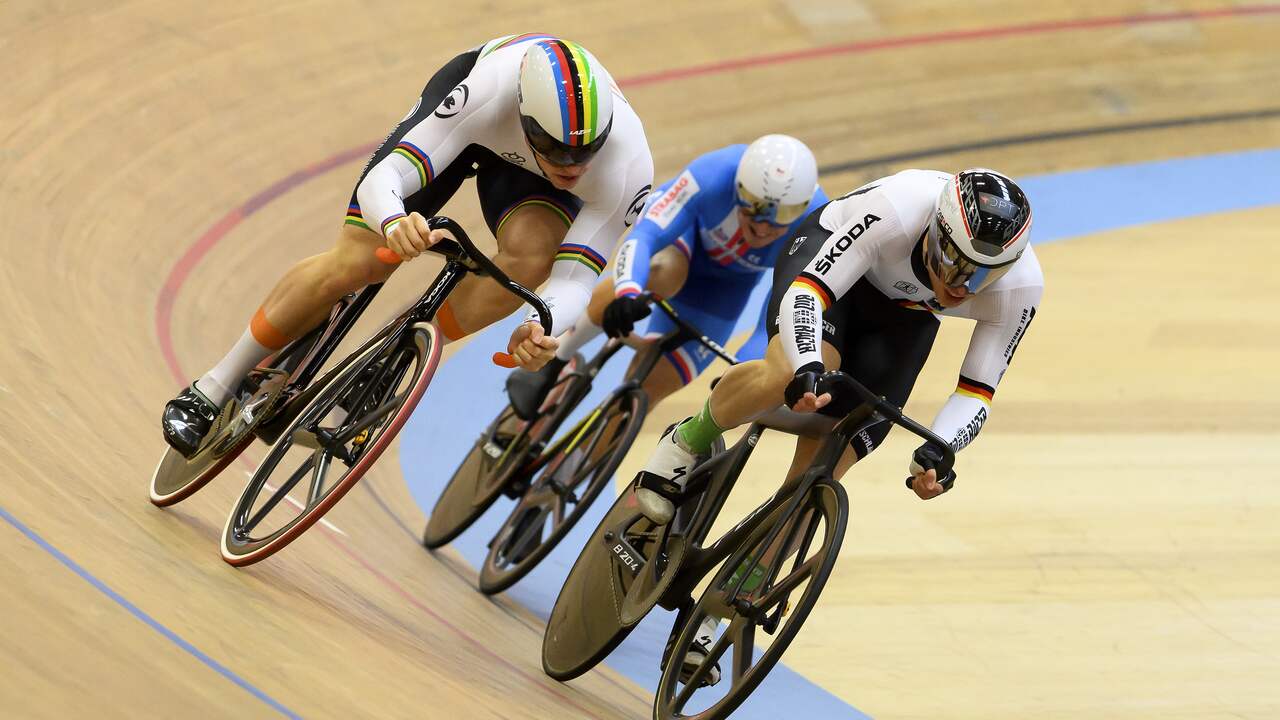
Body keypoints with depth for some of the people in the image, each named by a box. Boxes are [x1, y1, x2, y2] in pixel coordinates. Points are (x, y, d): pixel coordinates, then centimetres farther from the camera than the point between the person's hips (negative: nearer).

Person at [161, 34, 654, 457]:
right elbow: (383, 177, -43)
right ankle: (214, 390, 11)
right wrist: (395, 222, -67)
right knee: (356, 263, -10)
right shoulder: (489, 88, -45)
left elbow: (577, 279, -35)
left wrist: (541, 331, -57)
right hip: (464, 119, -1)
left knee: (532, 256, -31)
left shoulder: (628, 164, -39)